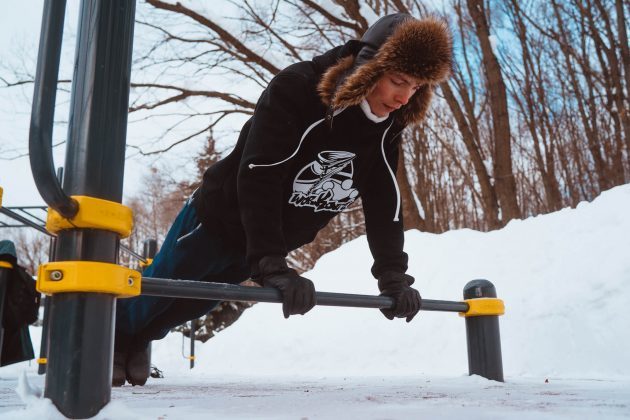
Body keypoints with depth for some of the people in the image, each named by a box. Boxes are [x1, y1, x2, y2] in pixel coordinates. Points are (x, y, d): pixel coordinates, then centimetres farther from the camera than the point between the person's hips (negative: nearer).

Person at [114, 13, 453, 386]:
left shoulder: (388, 126, -11)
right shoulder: (295, 89, -31)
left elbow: (384, 201, -8)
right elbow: (258, 179, -38)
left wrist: (394, 276, -17)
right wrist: (272, 267, -45)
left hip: (275, 240, 6)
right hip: (219, 219, -6)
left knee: (188, 307, 24)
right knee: (156, 295, 14)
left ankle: (137, 341, 54)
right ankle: (113, 336, 47)